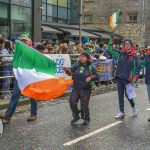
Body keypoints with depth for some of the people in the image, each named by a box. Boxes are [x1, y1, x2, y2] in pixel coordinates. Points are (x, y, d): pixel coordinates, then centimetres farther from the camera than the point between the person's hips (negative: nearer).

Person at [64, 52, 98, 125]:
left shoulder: (90, 67, -4)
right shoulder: (76, 65, 1)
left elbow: (96, 76, 1)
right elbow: (71, 72, -8)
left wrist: (91, 77, -18)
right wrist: (67, 70, -28)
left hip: (86, 89, -3)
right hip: (76, 88, 3)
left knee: (84, 105, 2)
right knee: (72, 102, -5)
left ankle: (86, 119, 24)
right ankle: (76, 116, 20)